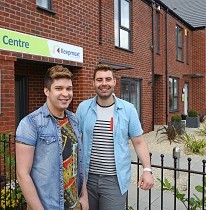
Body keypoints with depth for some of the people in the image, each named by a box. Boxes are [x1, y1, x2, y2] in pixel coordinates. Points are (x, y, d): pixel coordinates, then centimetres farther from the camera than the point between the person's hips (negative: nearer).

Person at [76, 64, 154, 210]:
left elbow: (139, 142, 1)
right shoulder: (83, 108, -2)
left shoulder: (128, 109, -4)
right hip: (87, 178, 2)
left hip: (115, 180, -1)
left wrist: (147, 170, -8)